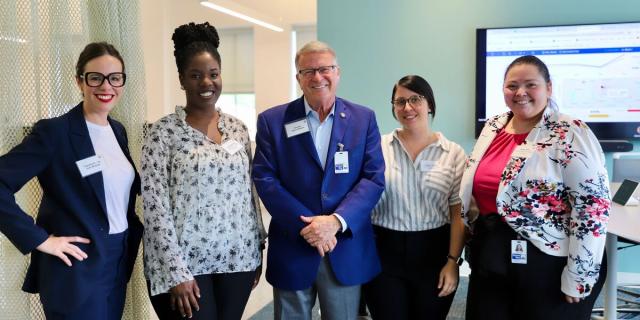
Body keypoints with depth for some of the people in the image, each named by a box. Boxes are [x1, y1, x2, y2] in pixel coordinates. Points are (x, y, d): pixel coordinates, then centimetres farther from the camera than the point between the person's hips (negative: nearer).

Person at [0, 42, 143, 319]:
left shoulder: (118, 130, 7)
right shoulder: (54, 131, -15)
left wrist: (134, 227, 7)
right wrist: (39, 239, -20)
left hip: (119, 261, 7)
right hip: (77, 268, -7)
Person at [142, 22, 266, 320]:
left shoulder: (238, 128, 5)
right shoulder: (163, 132, -8)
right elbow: (155, 205, -11)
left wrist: (258, 249, 10)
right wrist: (175, 272, -15)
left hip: (238, 258, 4)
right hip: (185, 262, -4)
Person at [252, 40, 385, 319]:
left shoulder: (363, 119, 3)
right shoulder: (272, 121, 1)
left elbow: (374, 178, -3)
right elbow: (265, 180, -6)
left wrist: (336, 221, -17)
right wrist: (305, 226, -16)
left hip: (347, 250, 1)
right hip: (292, 249, 0)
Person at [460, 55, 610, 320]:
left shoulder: (570, 135, -13)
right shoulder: (493, 127, 6)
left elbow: (593, 206, -17)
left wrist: (578, 277, -16)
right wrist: (478, 243, 14)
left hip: (548, 265, -6)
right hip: (491, 259, 6)